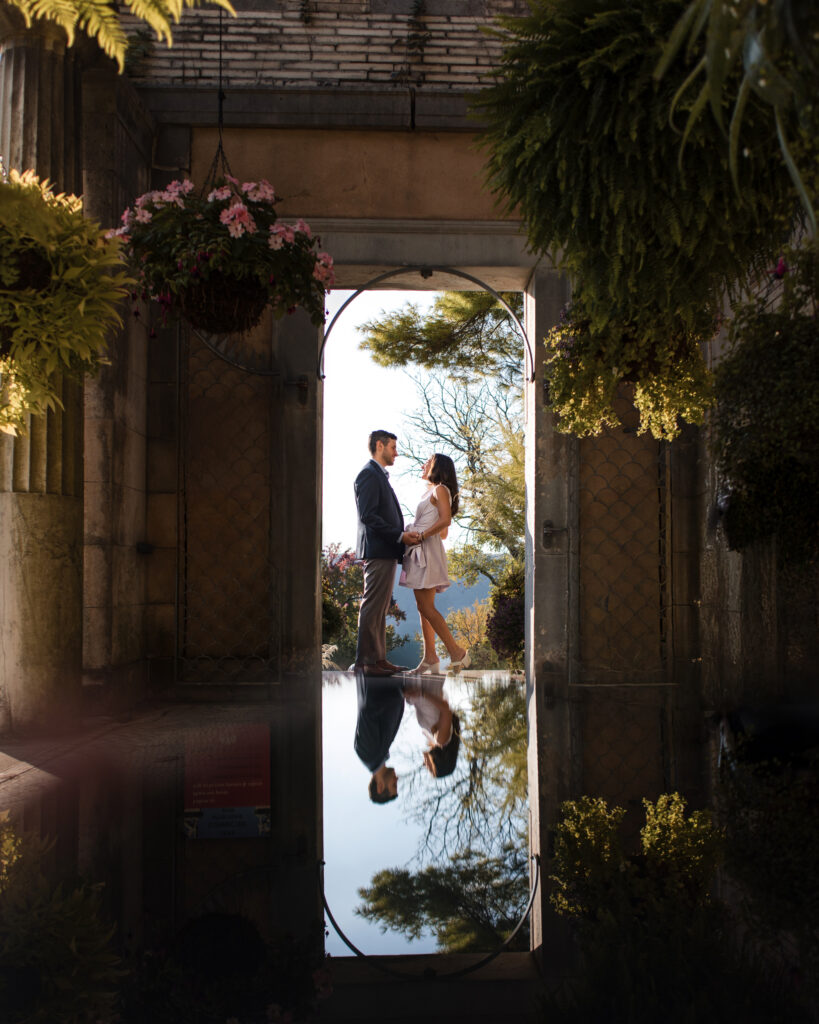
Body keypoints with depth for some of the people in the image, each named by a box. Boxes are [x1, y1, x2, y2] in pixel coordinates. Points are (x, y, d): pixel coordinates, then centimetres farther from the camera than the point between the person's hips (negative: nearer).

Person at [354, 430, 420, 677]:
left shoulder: (380, 476, 22)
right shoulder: (369, 474, -10)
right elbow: (368, 516, -19)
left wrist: (405, 532, 11)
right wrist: (399, 535, -19)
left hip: (386, 551, 11)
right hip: (377, 551, -11)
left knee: (379, 609, 11)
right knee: (372, 607, -9)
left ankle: (378, 658, 15)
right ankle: (365, 661, -7)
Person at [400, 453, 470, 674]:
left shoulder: (440, 490, -4)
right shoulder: (431, 492, 23)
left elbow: (445, 519, -20)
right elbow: (443, 533, 23)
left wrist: (421, 536, -18)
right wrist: (412, 536, 16)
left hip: (428, 549, -10)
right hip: (420, 552, 10)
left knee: (426, 606, -13)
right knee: (424, 607, 6)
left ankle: (457, 652, -13)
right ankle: (430, 659, 5)